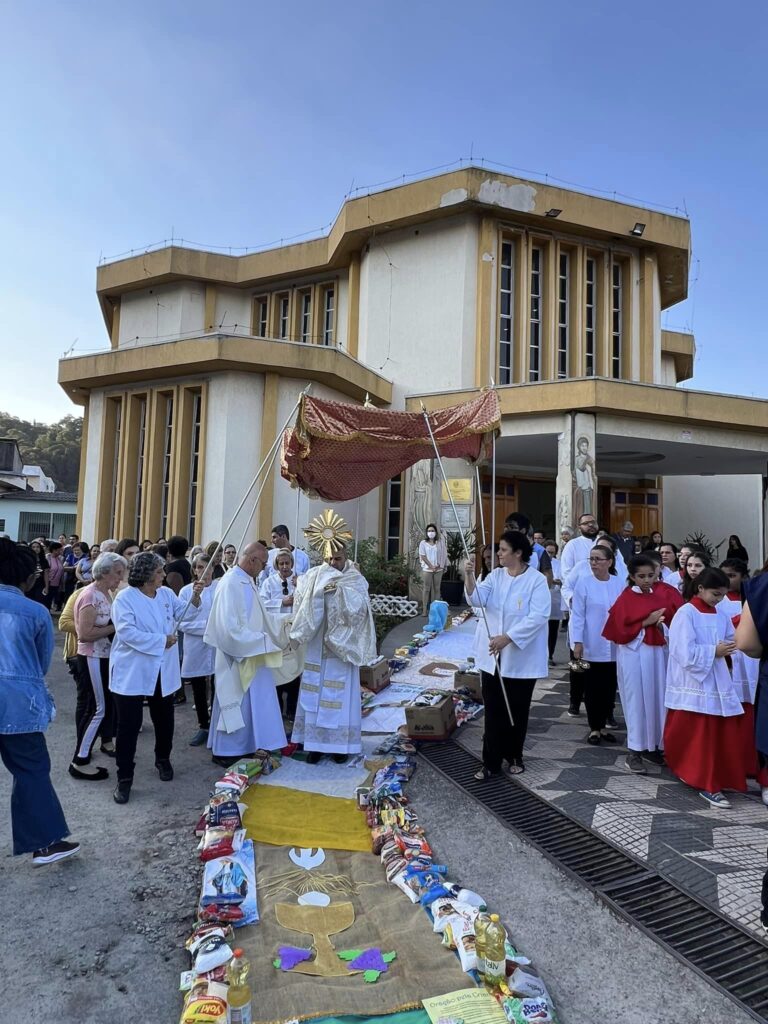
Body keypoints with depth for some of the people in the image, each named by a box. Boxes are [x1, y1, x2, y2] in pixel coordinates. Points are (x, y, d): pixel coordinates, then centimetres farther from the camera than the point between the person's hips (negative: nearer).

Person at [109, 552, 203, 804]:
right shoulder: (125, 598, -14)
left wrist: (195, 597, -16)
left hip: (163, 671, 5)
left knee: (164, 720, 19)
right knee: (129, 725, 2)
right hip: (132, 672, -5)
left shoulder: (167, 594, 3)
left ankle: (163, 759, 42)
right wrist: (161, 640, -21)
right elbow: (127, 632, -24)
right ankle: (124, 778, 14)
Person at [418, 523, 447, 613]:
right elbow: (423, 556, -4)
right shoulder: (423, 543, 1)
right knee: (426, 589, 0)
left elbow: (443, 555, 3)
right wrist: (431, 566, -11)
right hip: (427, 569, -2)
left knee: (436, 589, 6)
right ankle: (424, 609, 3)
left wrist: (439, 565, -10)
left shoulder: (439, 542, 6)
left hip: (438, 569, 2)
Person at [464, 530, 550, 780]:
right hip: (492, 657, 4)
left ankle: (514, 756, 32)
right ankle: (491, 762, 15)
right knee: (493, 711, 7)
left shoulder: (536, 580, -11)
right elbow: (478, 600, -9)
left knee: (517, 712, 12)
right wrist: (469, 577, -28)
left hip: (522, 659, -3)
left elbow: (538, 616, -20)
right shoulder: (495, 575, 4)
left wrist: (508, 638, -26)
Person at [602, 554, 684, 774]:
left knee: (658, 698, 8)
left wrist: (662, 625, -18)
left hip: (658, 653, 4)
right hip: (634, 655, -4)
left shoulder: (663, 594, 5)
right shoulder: (625, 599, -5)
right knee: (637, 700, 0)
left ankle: (652, 746, 23)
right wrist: (646, 622, -13)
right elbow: (620, 631, -9)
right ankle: (634, 752, 9)